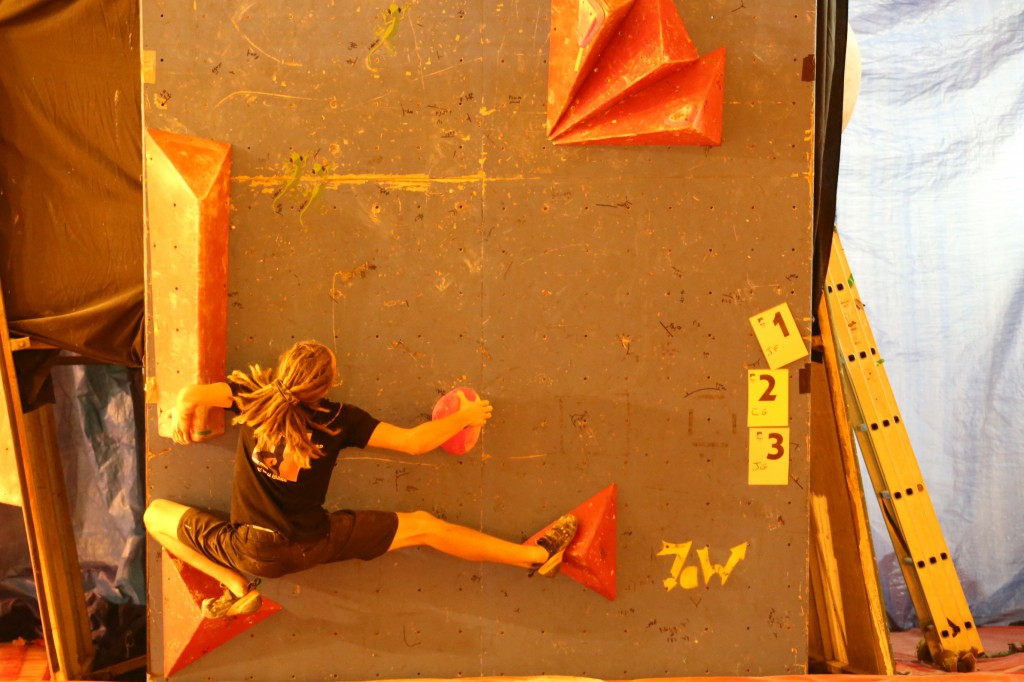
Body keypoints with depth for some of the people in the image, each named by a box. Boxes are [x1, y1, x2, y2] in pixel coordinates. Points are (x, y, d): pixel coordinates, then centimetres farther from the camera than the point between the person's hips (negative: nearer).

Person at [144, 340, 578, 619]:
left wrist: (182, 422, -6)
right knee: (423, 527, 7)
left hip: (251, 552, 1)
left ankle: (236, 587, 4)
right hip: (315, 546, -1)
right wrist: (464, 417, 5)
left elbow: (191, 395, -21)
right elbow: (412, 442, -7)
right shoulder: (338, 420, -8)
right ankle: (537, 555, 8)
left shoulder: (253, 396, -5)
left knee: (155, 513, 19)